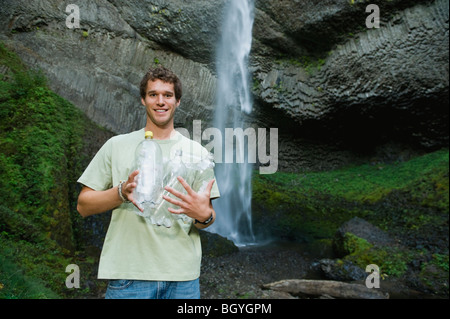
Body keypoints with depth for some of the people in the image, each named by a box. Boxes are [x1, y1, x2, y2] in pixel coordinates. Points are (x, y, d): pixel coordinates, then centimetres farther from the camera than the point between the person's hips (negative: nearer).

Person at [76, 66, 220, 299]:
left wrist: (204, 216, -17)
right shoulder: (117, 145, 6)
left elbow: (208, 215, 7)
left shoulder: (196, 152, 7)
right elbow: (83, 205, 4)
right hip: (128, 273, -1)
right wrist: (122, 192, -14)